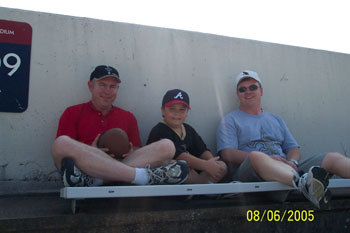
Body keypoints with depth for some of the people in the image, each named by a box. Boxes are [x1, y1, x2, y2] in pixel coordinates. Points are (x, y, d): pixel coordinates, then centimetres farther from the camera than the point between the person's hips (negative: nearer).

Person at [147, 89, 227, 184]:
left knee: (222, 166, -4)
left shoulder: (189, 130, 15)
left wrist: (211, 161, -17)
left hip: (192, 171, 7)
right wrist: (205, 165, -27)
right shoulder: (159, 131, -11)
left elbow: (202, 150, 7)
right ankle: (206, 182, -15)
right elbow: (177, 155, -23)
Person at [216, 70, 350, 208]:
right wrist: (267, 158, -15)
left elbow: (294, 148, 21)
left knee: (333, 157, -13)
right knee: (256, 156, -40)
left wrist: (292, 162, -6)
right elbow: (227, 154, -3)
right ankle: (304, 183, -63)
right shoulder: (230, 120, 13)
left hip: (288, 170, 5)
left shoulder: (276, 119, 28)